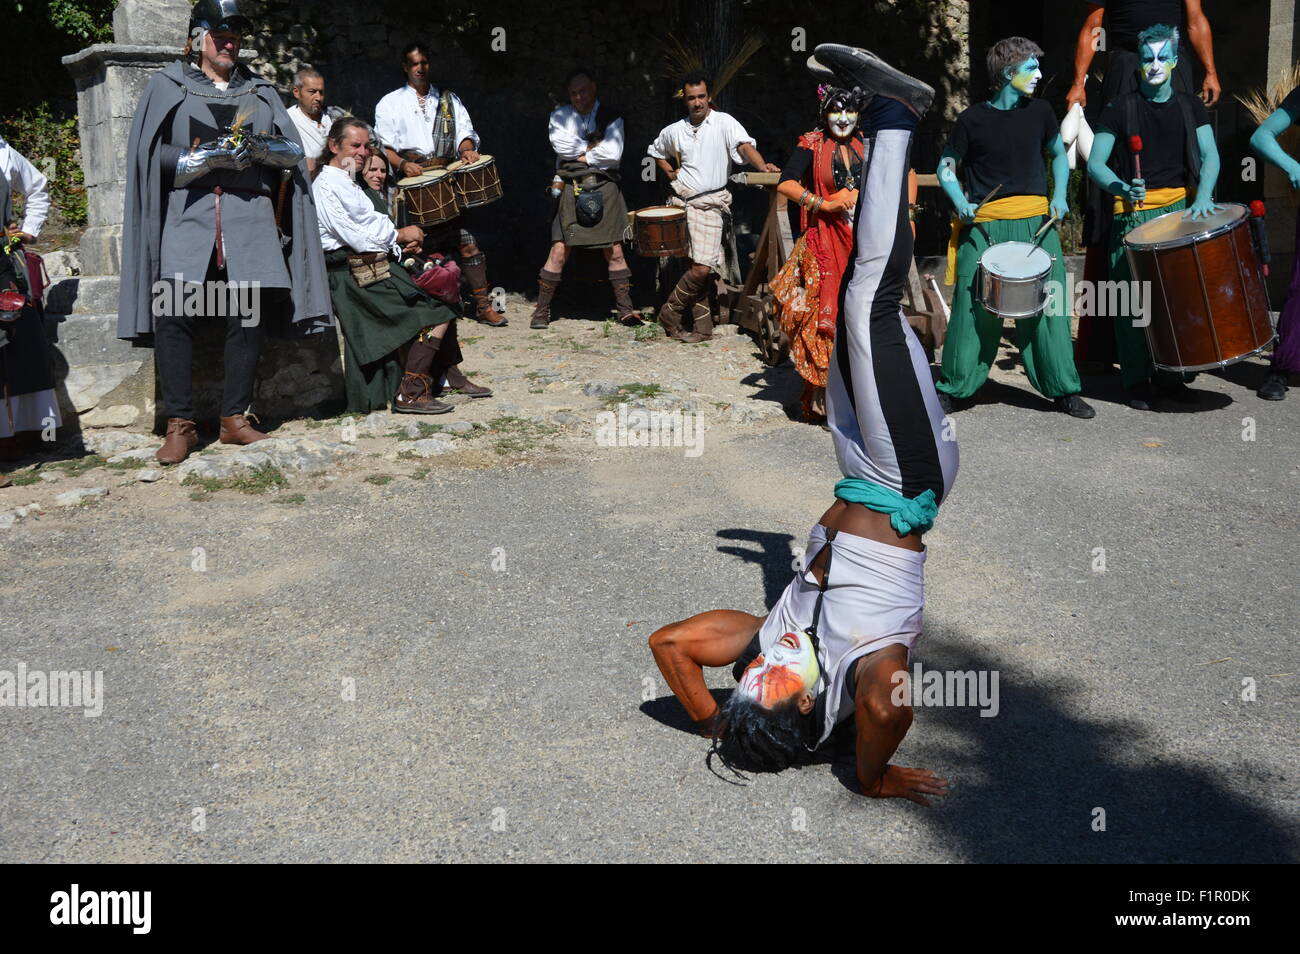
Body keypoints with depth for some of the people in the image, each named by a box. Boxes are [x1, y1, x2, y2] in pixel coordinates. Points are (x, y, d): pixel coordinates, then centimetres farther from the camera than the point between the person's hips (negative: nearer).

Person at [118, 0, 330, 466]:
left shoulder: (258, 90, 20)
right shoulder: (167, 85, 12)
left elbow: (294, 151, 12)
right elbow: (152, 155, 3)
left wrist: (261, 146, -9)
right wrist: (209, 156, -11)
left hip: (251, 215, 3)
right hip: (188, 213, -2)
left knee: (249, 316, -3)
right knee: (173, 314, -14)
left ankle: (234, 418, 8)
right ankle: (180, 424, -8)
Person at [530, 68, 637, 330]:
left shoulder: (611, 117, 7)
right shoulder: (560, 116, 11)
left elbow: (613, 155, -7)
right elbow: (562, 146, -7)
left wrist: (580, 155, -2)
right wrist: (593, 147, -3)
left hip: (604, 189, 0)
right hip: (571, 188, 0)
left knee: (614, 252, 1)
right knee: (559, 251, -5)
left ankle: (625, 310, 10)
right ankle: (541, 311, 4)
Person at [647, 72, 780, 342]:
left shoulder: (724, 122, -2)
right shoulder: (674, 131, 10)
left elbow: (744, 145, -18)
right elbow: (656, 152, 29)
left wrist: (762, 167, -37)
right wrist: (671, 173, 12)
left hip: (710, 205, -3)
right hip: (681, 202, 3)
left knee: (702, 267, -14)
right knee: (697, 267, 3)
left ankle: (671, 312, 6)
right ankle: (703, 327, 11)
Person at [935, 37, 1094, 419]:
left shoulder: (1039, 112, 7)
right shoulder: (973, 119, -3)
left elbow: (1059, 154, 21)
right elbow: (946, 168, 5)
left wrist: (1059, 196, 5)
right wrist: (961, 204, -12)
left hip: (1035, 222, 3)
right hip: (984, 226, -3)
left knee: (1049, 306, 1)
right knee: (973, 308, -3)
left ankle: (1064, 390, 12)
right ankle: (952, 389, 11)